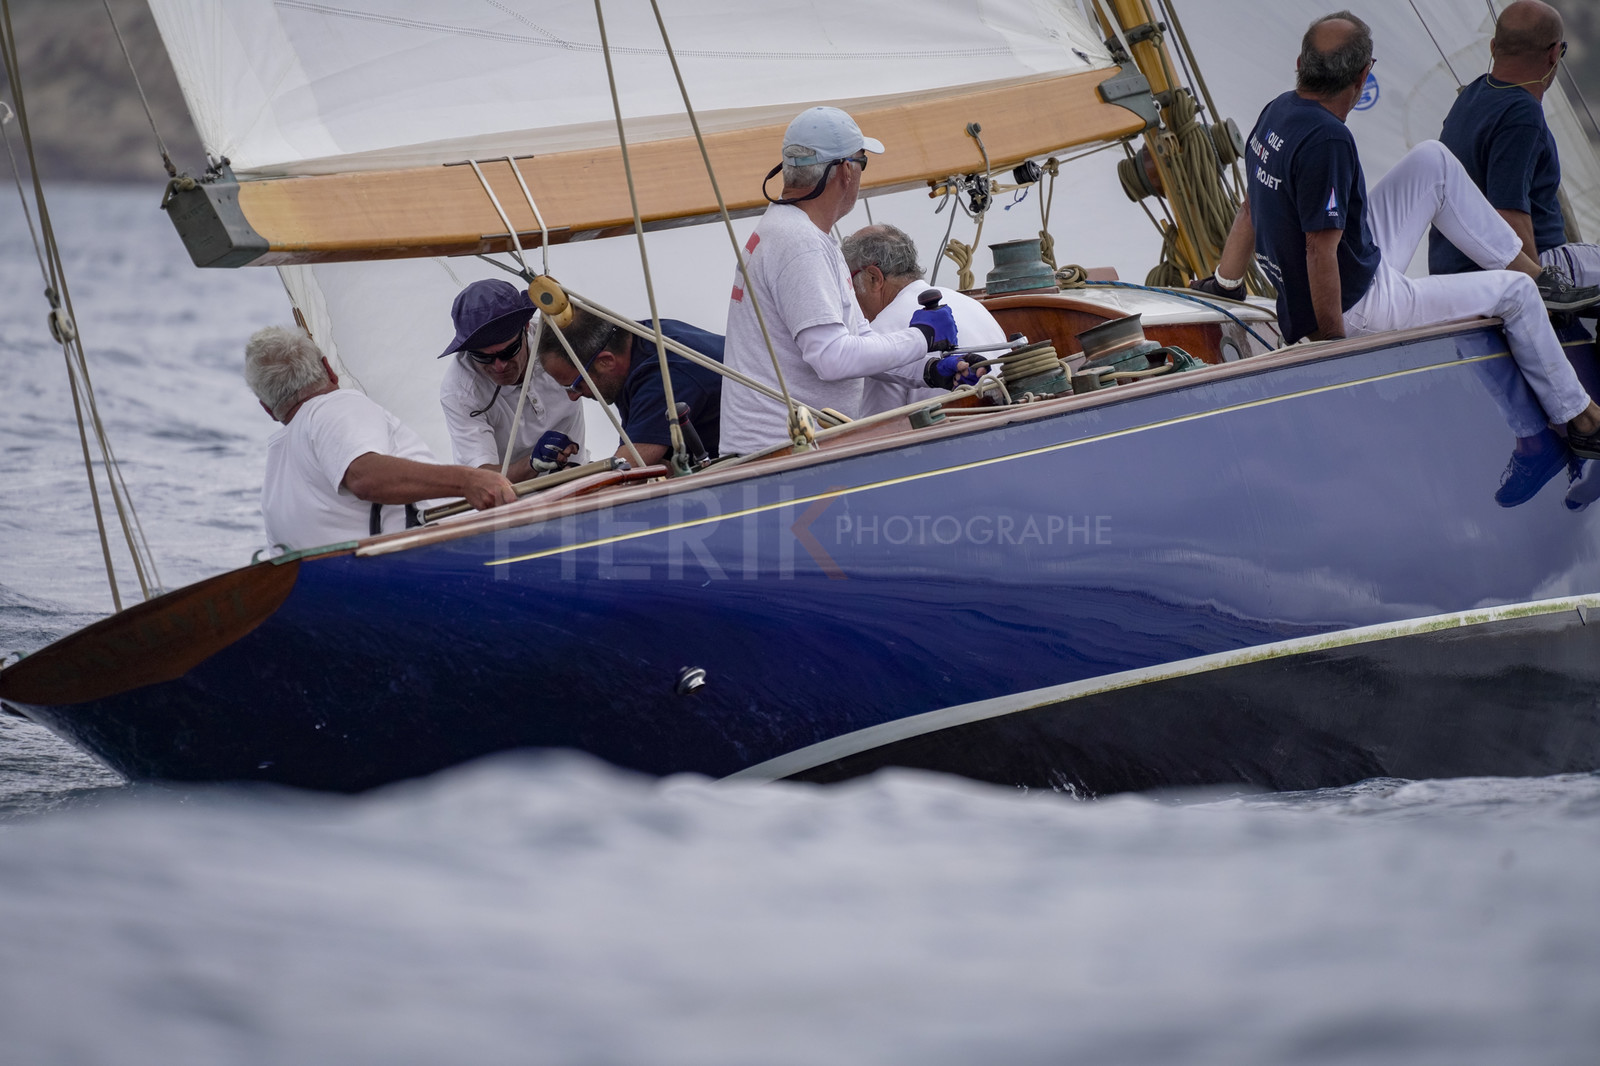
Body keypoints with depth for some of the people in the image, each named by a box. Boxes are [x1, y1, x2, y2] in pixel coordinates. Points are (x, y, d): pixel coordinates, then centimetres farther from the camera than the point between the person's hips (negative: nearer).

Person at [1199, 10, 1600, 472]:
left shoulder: (1278, 112, -1)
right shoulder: (1327, 140, -31)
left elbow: (1251, 208, 9)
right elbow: (1320, 252, -31)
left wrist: (1225, 283, 17)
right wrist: (1333, 342, -22)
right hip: (1357, 308, -9)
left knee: (1432, 160, 13)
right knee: (1515, 293, 5)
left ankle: (1528, 266, 26)